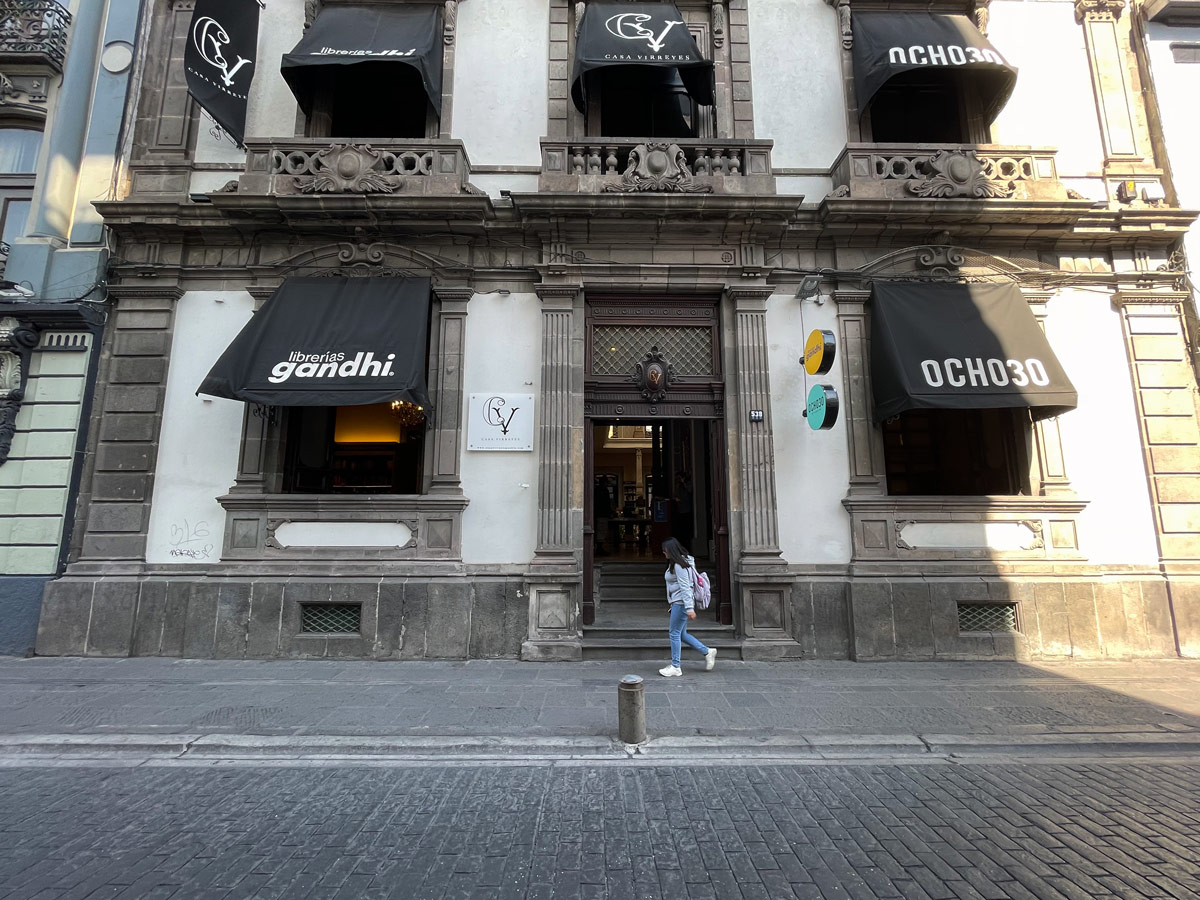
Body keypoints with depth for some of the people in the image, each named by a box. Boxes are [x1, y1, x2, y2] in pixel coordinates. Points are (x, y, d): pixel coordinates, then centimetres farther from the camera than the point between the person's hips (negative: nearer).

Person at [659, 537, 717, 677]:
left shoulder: (679, 565, -18)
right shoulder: (674, 563, 13)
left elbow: (685, 587, -22)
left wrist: (689, 608, -24)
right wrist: (672, 603, 23)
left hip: (681, 603, -10)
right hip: (677, 603, 10)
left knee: (675, 634, -2)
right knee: (681, 634, 14)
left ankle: (675, 667, 8)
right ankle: (707, 652, 22)